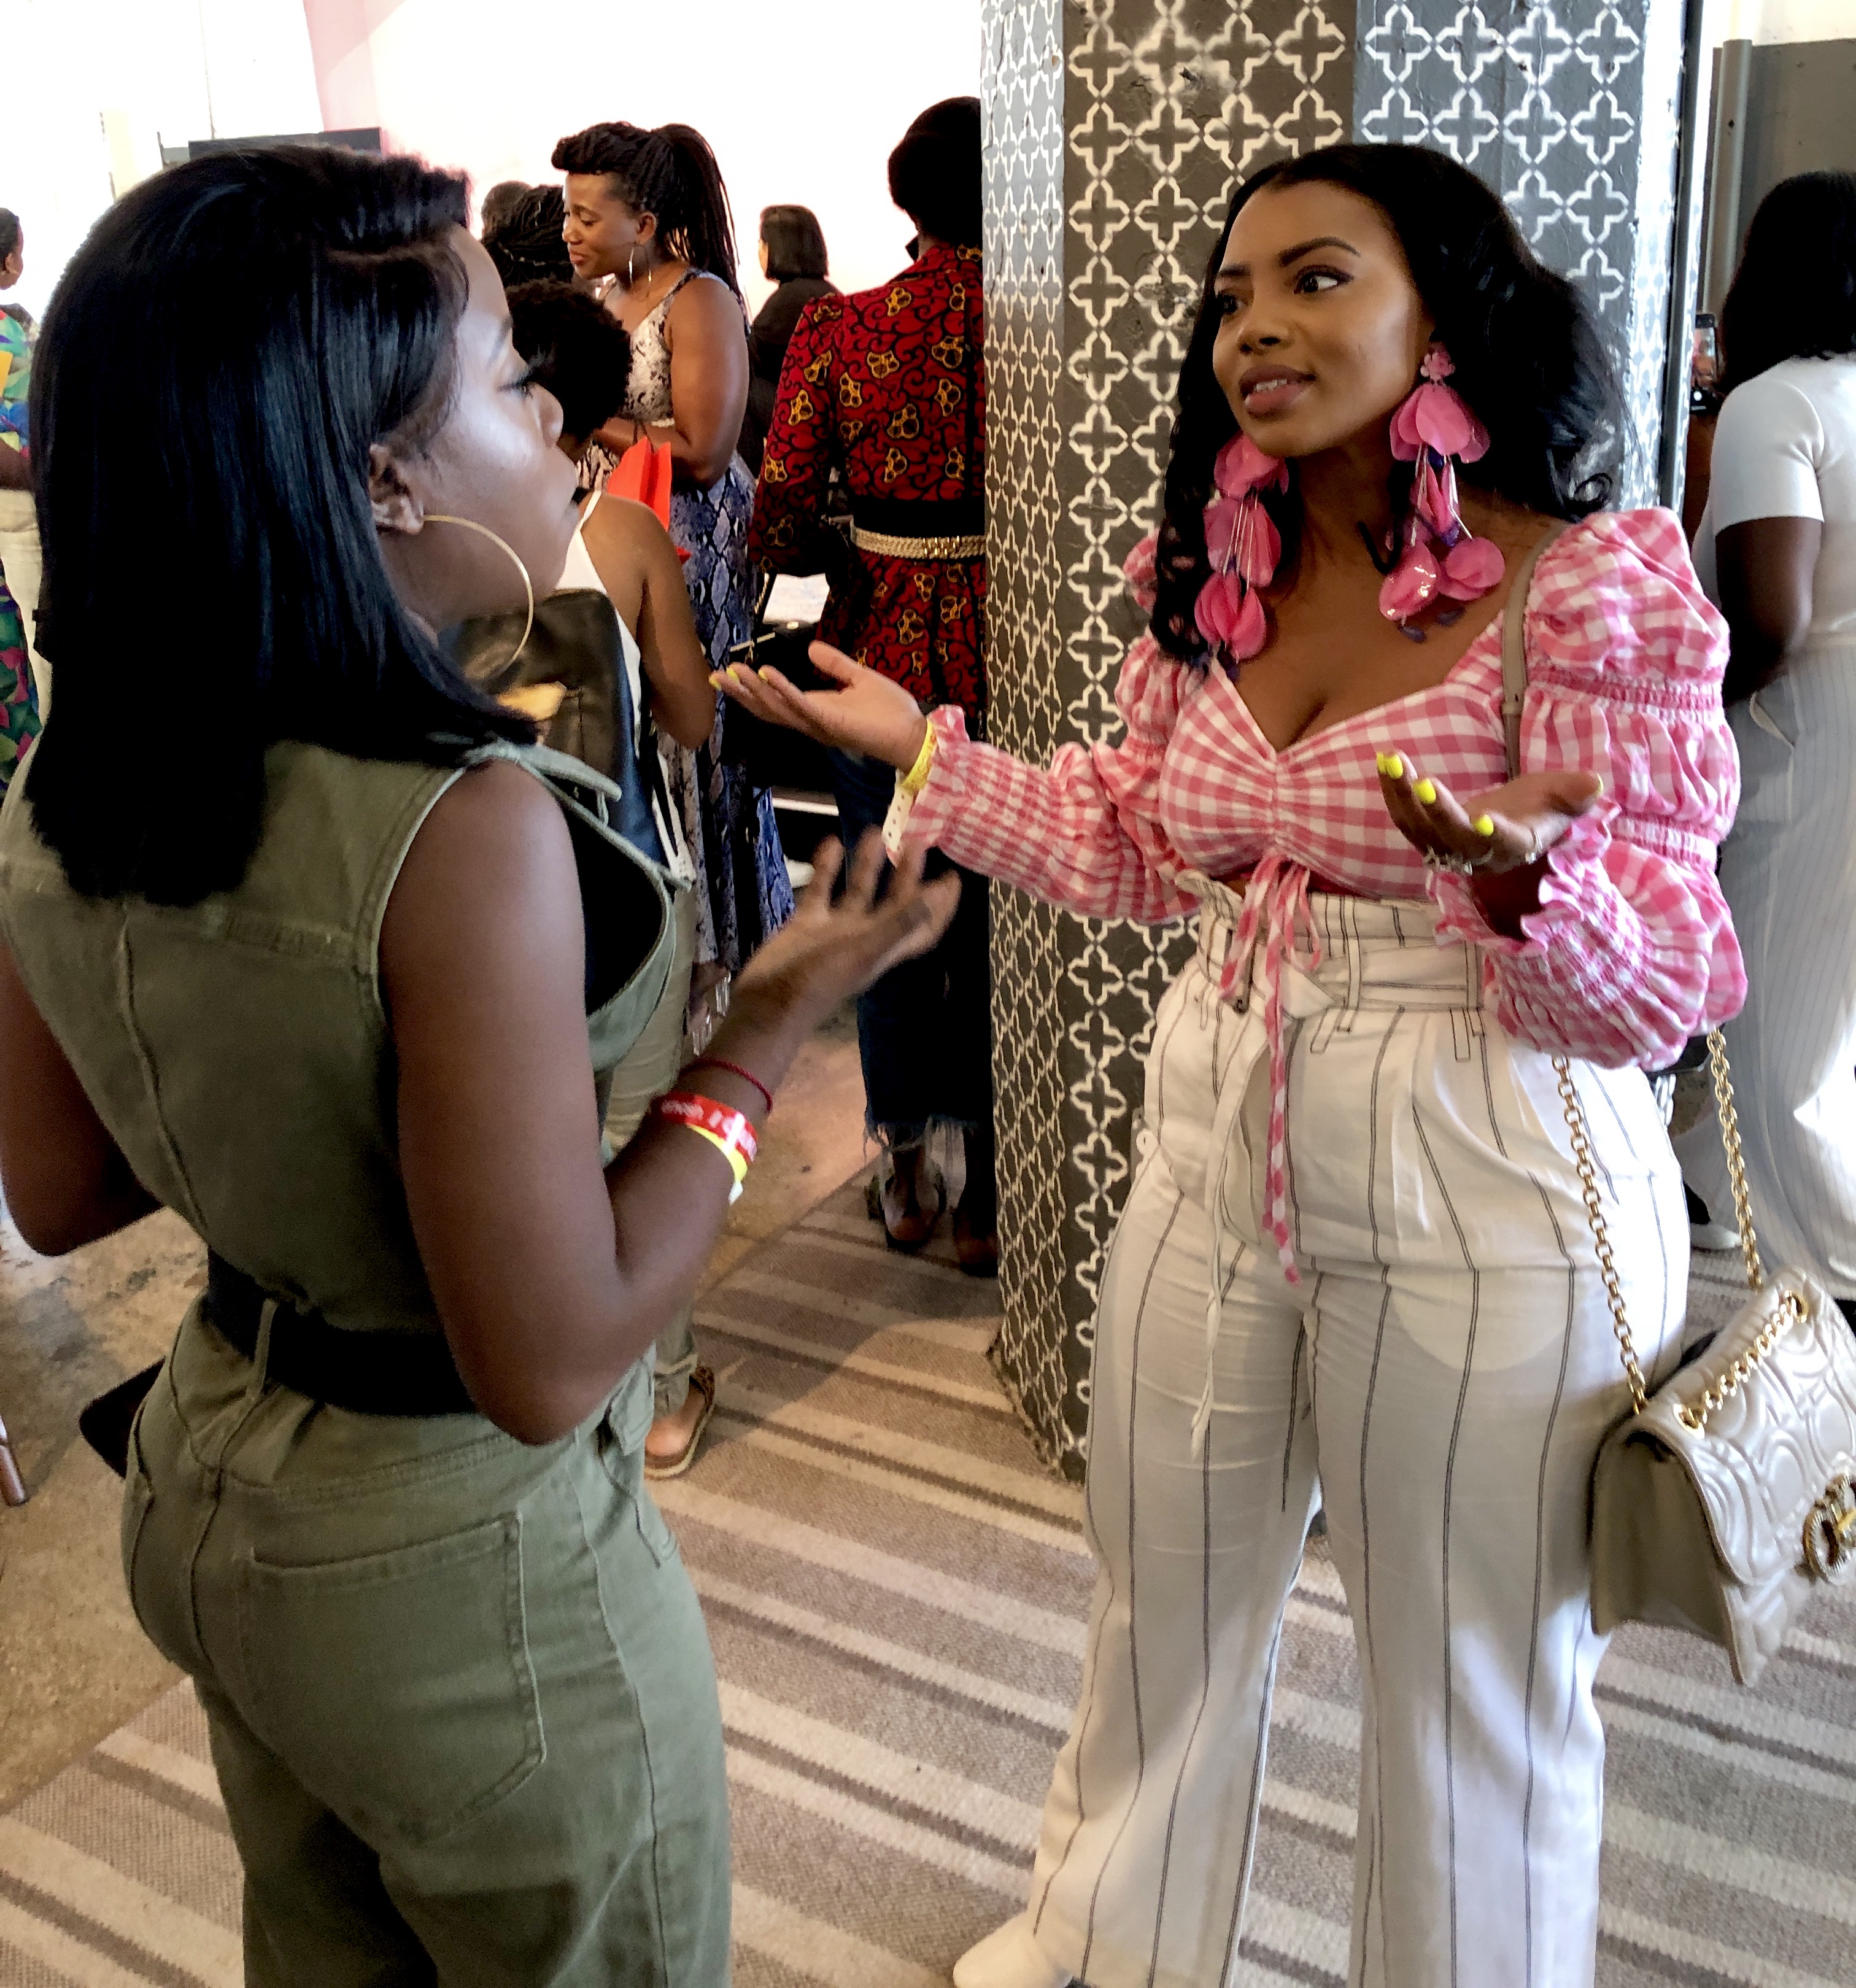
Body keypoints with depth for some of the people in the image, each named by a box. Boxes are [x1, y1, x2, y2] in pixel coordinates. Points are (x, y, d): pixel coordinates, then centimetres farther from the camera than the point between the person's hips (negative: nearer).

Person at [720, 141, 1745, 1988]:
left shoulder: (1599, 587, -15)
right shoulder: (1207, 581, 3)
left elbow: (1650, 996, -15)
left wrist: (1519, 872, -36)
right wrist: (924, 752, 6)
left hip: (1484, 1209, -5)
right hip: (1214, 1150, 6)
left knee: (1477, 1680, 15)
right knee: (1164, 1606, 24)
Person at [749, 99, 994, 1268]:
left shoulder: (840, 330, -4)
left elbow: (778, 533, -6)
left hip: (883, 648, 2)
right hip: (1010, 655, -1)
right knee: (999, 922, 10)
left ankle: (907, 1170, 29)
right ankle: (988, 1194, 21)